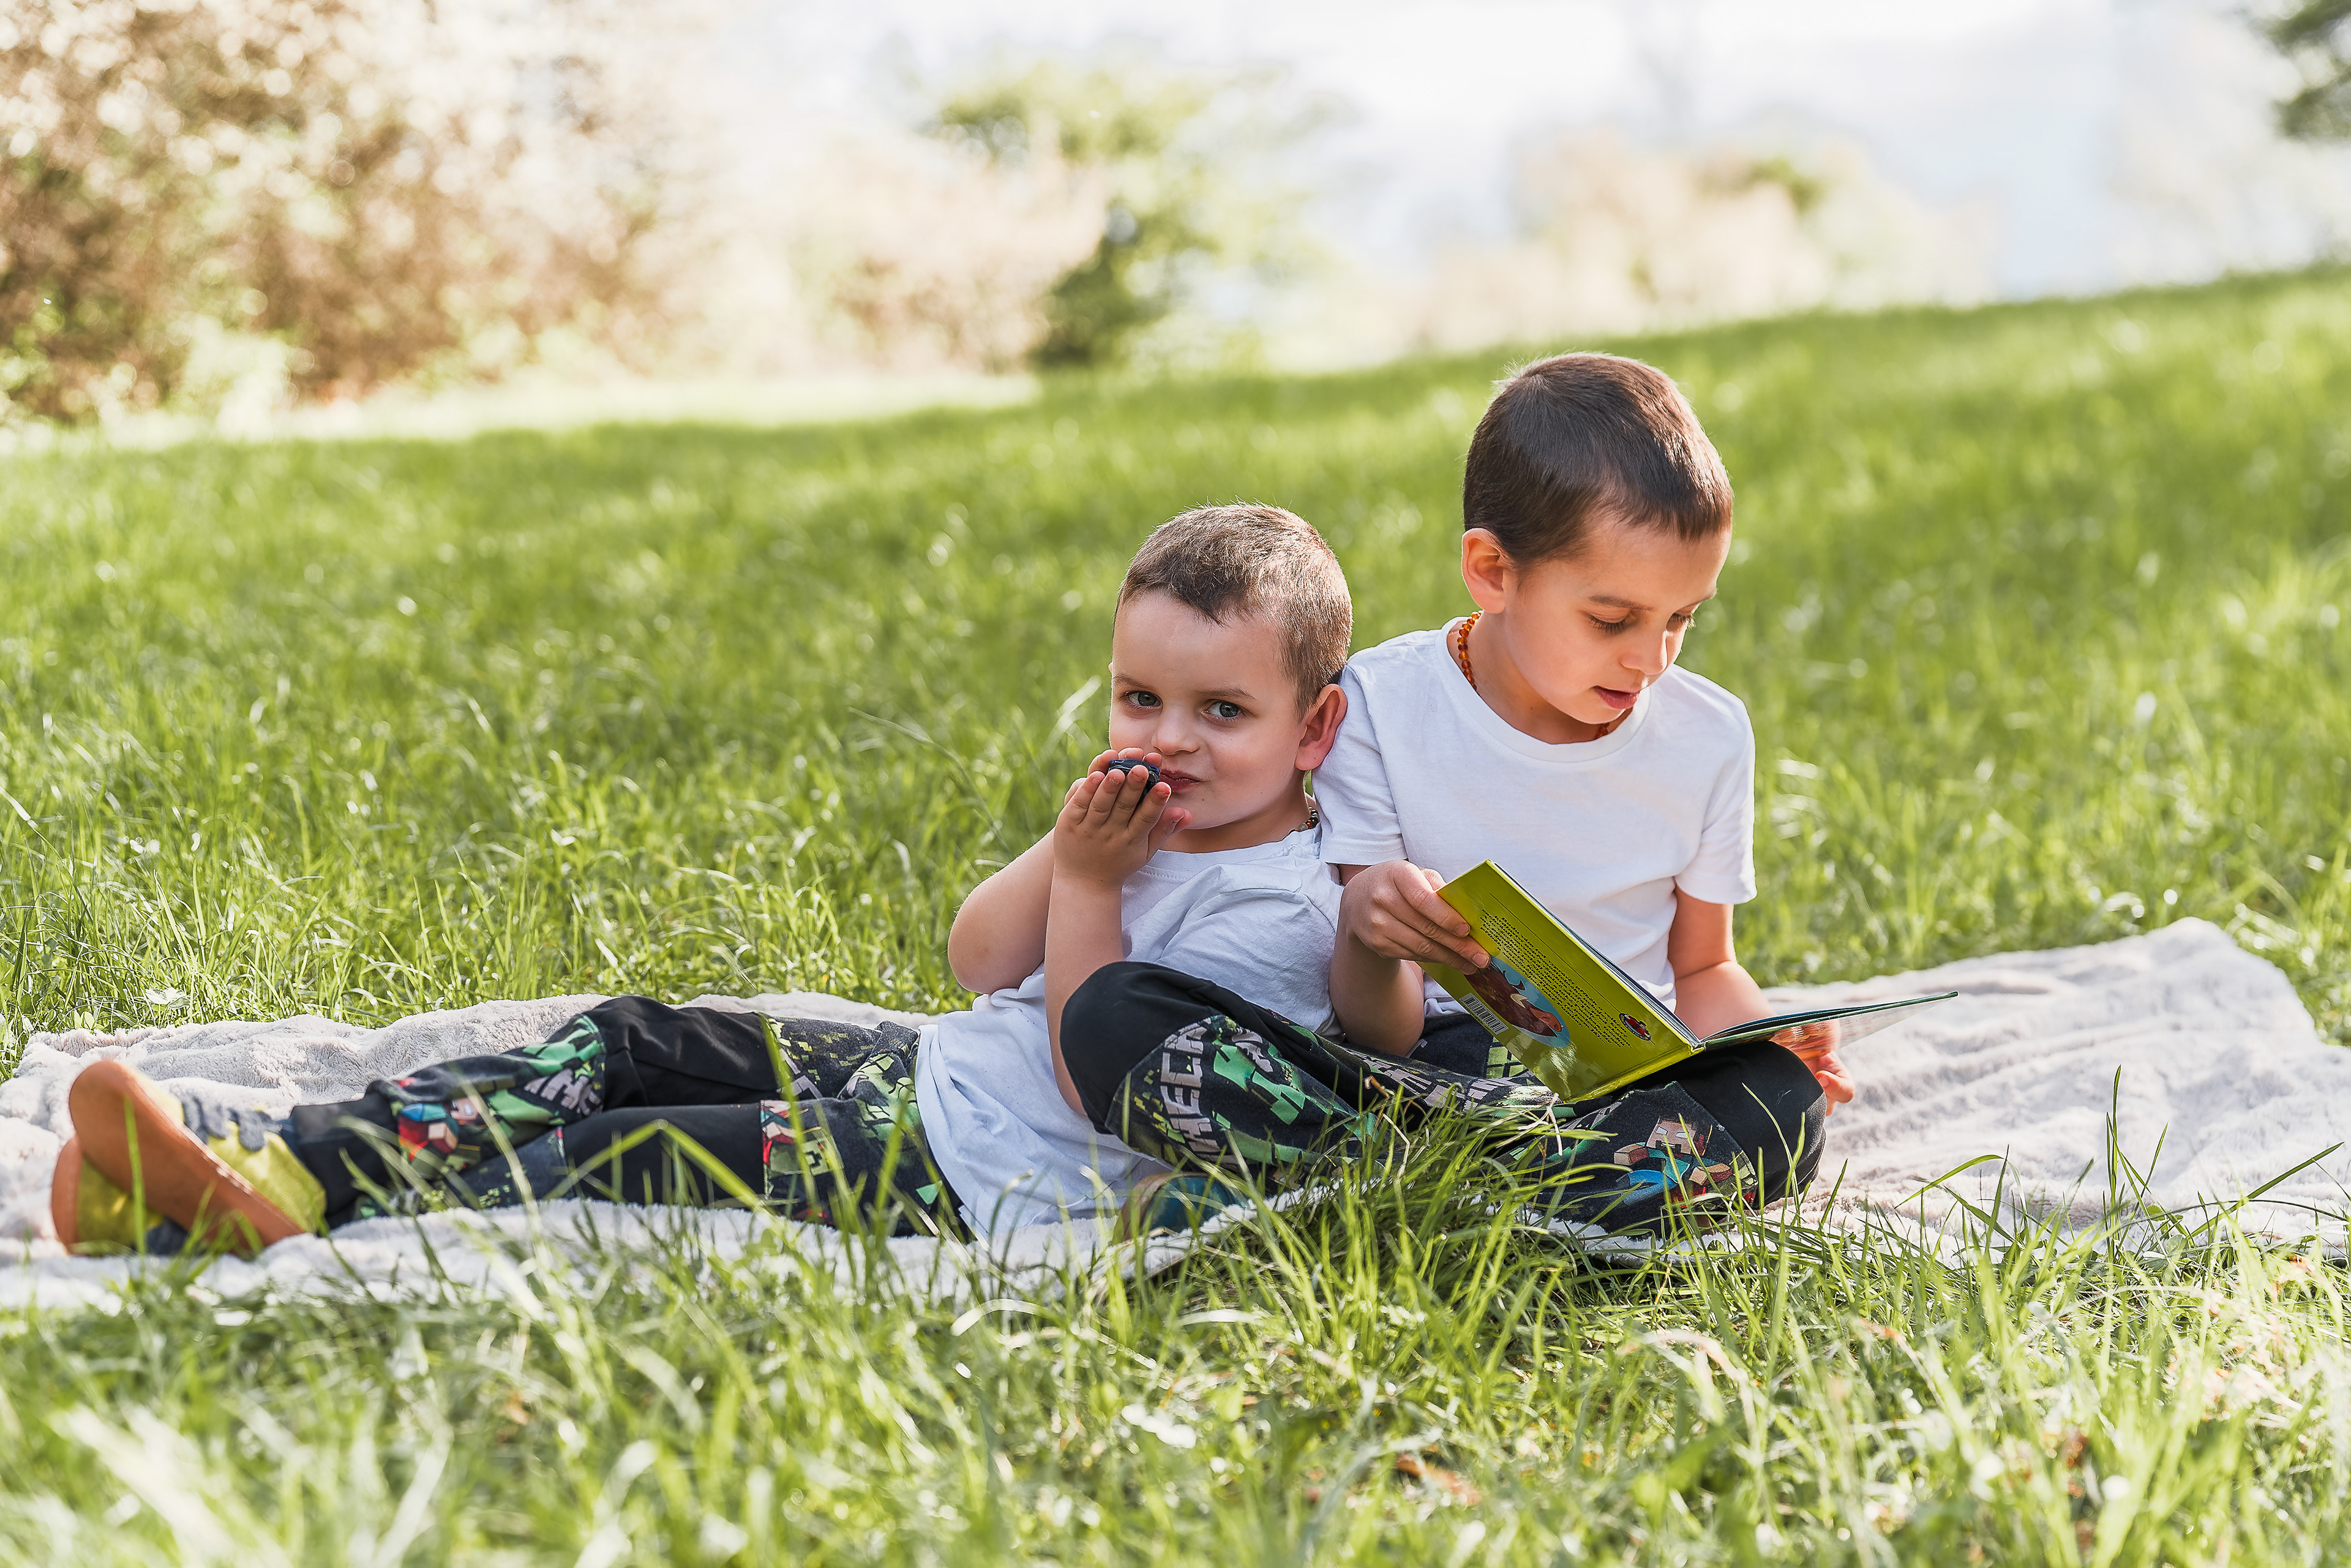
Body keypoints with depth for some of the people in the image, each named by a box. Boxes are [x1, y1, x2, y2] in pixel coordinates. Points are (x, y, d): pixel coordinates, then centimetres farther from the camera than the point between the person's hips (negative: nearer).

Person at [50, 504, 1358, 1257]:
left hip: (960, 1180, -10)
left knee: (620, 1166, -17)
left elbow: (1109, 1086, -20)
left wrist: (1092, 889, -19)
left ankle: (283, 1216, -18)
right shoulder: (1148, 826, 11)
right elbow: (981, 963, 8)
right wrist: (1063, 854, -9)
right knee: (632, 1044, 1)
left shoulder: (1280, 907, -17)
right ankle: (268, 1151, -7)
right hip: (925, 1069, 10)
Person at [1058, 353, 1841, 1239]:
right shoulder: (1382, 708, -5)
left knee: (1779, 1111, -34)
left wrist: (1769, 1037, -7)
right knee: (1113, 1015, -27)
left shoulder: (1708, 738, 3)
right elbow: (1380, 1034, -8)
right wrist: (1367, 933, -32)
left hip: (1618, 1081, 1)